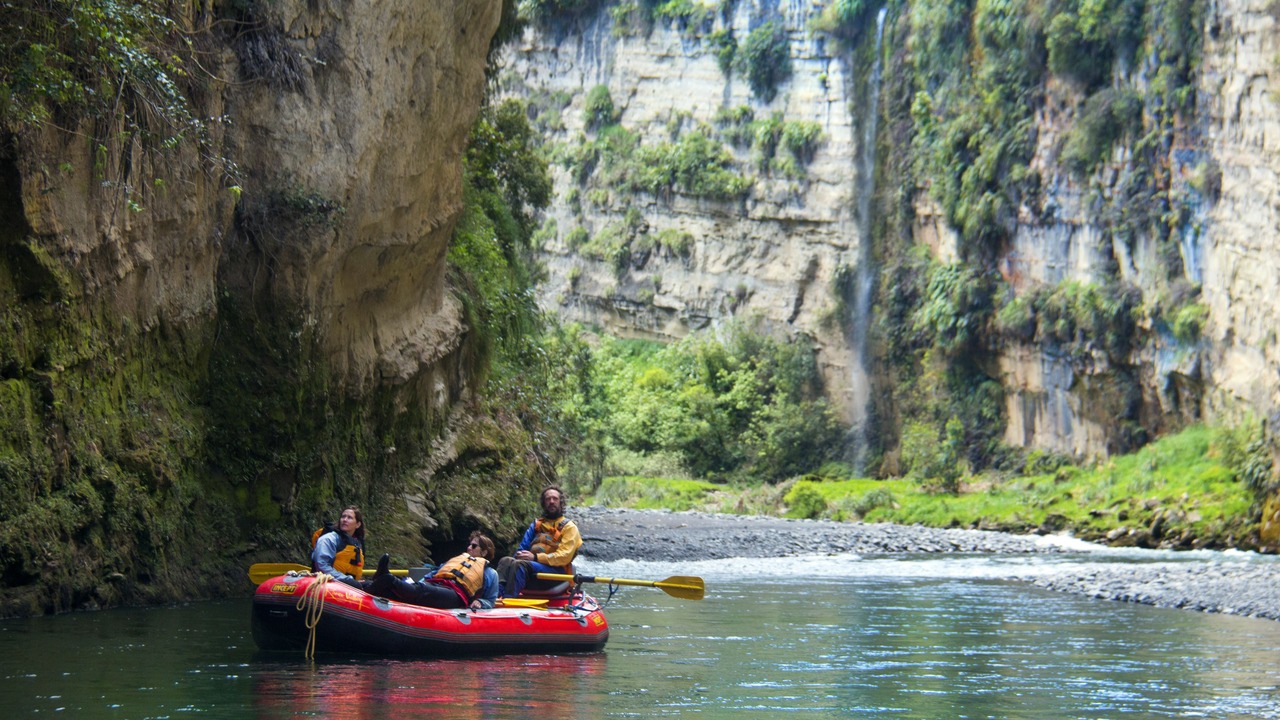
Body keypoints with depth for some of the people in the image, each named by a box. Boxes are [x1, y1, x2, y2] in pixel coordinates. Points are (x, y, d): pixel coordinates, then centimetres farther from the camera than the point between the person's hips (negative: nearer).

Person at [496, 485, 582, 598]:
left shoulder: (569, 527, 6)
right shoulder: (536, 524, 26)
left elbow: (564, 557, -7)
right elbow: (524, 546, 20)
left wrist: (535, 557, -15)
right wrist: (520, 555, -6)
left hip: (556, 570, -6)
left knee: (519, 565, -33)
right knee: (506, 561, -22)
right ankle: (495, 595, -45)